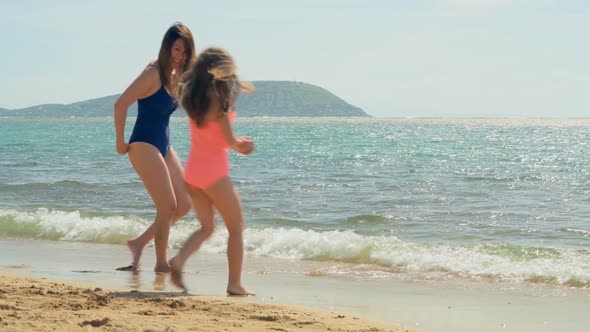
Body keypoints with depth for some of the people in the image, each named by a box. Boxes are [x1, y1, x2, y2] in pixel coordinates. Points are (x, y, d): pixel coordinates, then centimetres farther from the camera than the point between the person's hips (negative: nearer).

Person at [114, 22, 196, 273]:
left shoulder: (176, 77, 11)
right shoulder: (154, 73, -14)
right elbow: (121, 104, -17)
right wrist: (121, 143, -13)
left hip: (164, 147, 9)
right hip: (144, 147, -9)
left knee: (184, 205, 8)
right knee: (168, 206, -9)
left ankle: (140, 243, 19)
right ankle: (161, 263, 4)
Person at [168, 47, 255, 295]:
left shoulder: (193, 97, 8)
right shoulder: (219, 99, -13)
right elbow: (229, 141, -13)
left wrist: (238, 142, 20)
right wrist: (243, 146, 8)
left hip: (192, 170, 7)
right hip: (214, 171, -7)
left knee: (206, 227, 17)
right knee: (236, 227, 7)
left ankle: (179, 261, -7)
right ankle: (234, 284, 7)